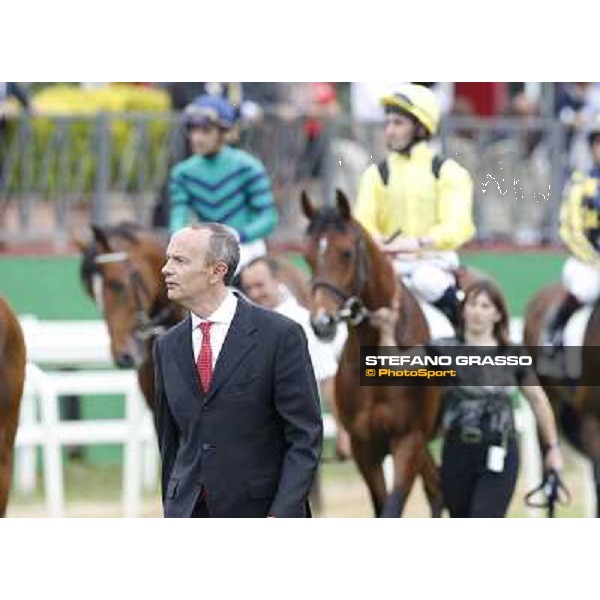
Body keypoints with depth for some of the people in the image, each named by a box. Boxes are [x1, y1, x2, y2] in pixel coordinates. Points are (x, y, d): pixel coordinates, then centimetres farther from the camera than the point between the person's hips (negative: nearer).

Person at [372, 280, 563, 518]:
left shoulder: (512, 356, 1)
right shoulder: (444, 351, -1)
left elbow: (538, 399, 13)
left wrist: (552, 447, 13)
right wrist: (387, 331, -27)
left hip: (498, 456, -2)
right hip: (457, 453, 2)